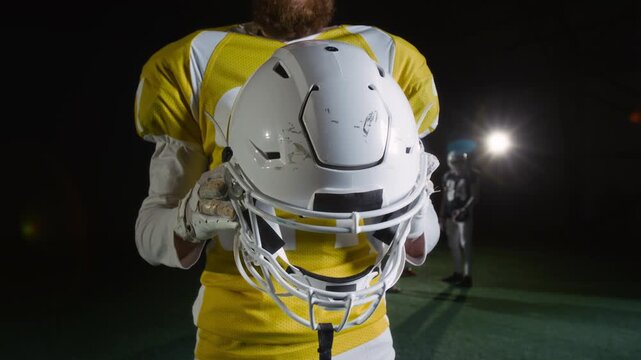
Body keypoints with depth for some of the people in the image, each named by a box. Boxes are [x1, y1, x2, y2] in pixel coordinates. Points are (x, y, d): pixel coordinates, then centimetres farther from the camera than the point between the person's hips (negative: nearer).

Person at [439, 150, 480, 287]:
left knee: (465, 245, -5)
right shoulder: (447, 176, 10)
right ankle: (458, 273, 20)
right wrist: (442, 215, 12)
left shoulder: (471, 175, -7)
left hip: (464, 215, -6)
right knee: (453, 244, 10)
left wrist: (463, 210, -21)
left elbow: (474, 196, -10)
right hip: (450, 215, 6)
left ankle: (467, 276, 0)